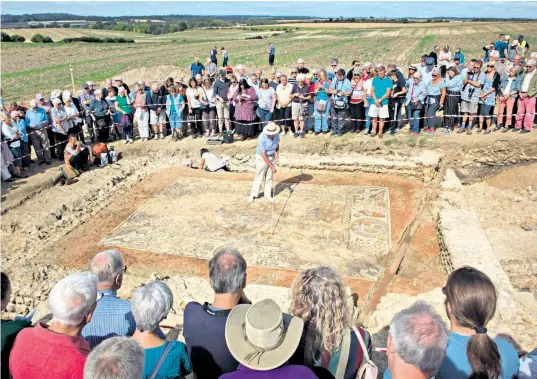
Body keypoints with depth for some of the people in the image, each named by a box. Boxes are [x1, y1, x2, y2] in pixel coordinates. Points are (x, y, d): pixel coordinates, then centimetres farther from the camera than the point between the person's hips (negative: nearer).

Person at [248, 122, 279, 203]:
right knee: (259, 177, 2)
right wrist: (272, 167, -25)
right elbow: (263, 155, -26)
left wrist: (277, 153, -6)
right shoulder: (262, 138, -29)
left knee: (269, 177, 8)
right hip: (261, 158, -4)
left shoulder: (276, 134, -12)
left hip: (271, 157, 5)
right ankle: (253, 194, 17)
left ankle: (268, 195, 19)